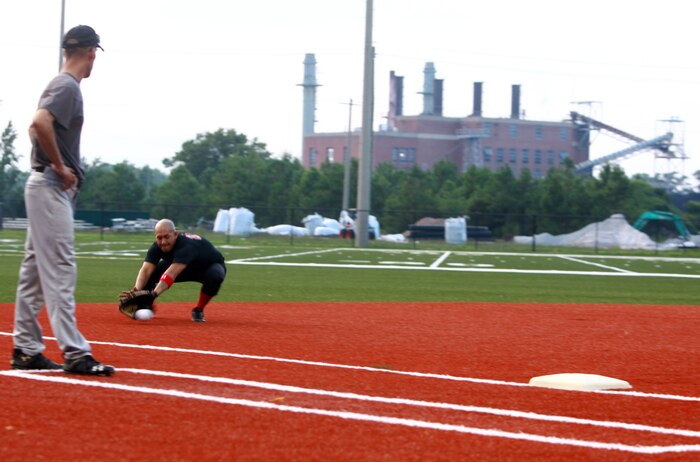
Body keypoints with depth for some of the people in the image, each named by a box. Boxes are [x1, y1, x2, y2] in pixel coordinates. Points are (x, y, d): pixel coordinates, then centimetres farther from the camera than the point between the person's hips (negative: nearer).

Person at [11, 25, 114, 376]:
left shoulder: (61, 85, 16)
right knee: (60, 270, -12)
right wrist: (60, 166, -20)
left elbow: (35, 128, 26)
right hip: (52, 188, -10)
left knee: (35, 269, 11)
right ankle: (75, 353, -15)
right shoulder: (67, 87, -13)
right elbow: (40, 123, -29)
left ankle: (25, 350, 15)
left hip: (45, 186, 10)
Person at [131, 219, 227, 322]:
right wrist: (137, 290, -53)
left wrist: (154, 293, -67)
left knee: (215, 276, -41)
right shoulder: (157, 247, -23)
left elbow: (171, 274, -54)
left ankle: (199, 310, -16)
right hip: (189, 268, 5)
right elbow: (145, 271, -33)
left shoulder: (186, 246, -42)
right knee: (152, 271, -18)